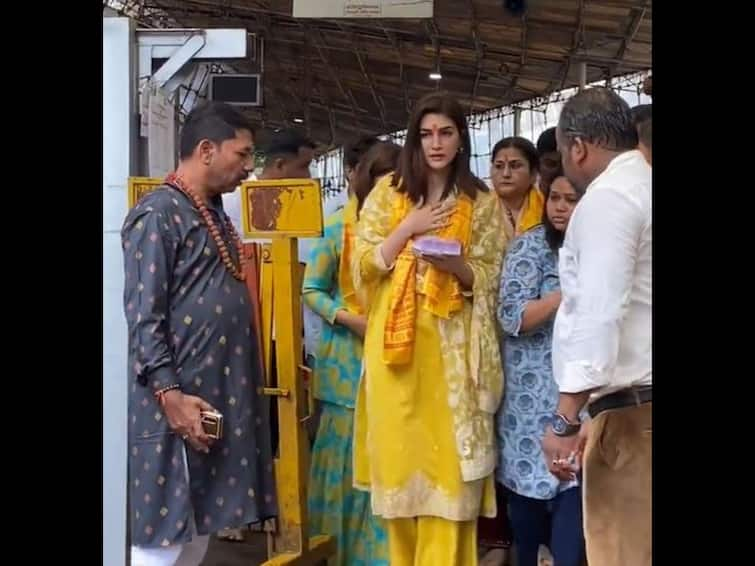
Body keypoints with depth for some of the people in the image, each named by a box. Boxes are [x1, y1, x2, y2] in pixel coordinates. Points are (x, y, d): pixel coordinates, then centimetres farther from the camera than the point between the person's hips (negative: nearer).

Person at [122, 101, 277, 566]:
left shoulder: (216, 215, 17)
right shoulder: (157, 215, -11)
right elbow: (143, 317, -17)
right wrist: (171, 396, -22)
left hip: (221, 398, 9)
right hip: (180, 401, -9)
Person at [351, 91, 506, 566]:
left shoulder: (483, 203, 5)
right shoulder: (388, 191, 7)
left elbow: (490, 280, 2)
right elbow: (364, 265, 2)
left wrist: (452, 263, -17)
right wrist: (408, 228, -9)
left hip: (451, 347, -1)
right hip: (397, 343, 1)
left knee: (447, 457, -3)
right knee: (401, 453, 4)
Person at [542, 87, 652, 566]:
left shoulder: (606, 199, -10)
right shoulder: (642, 188, 19)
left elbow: (600, 312, -20)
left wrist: (566, 418, -21)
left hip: (631, 405, -9)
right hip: (638, 399, 9)